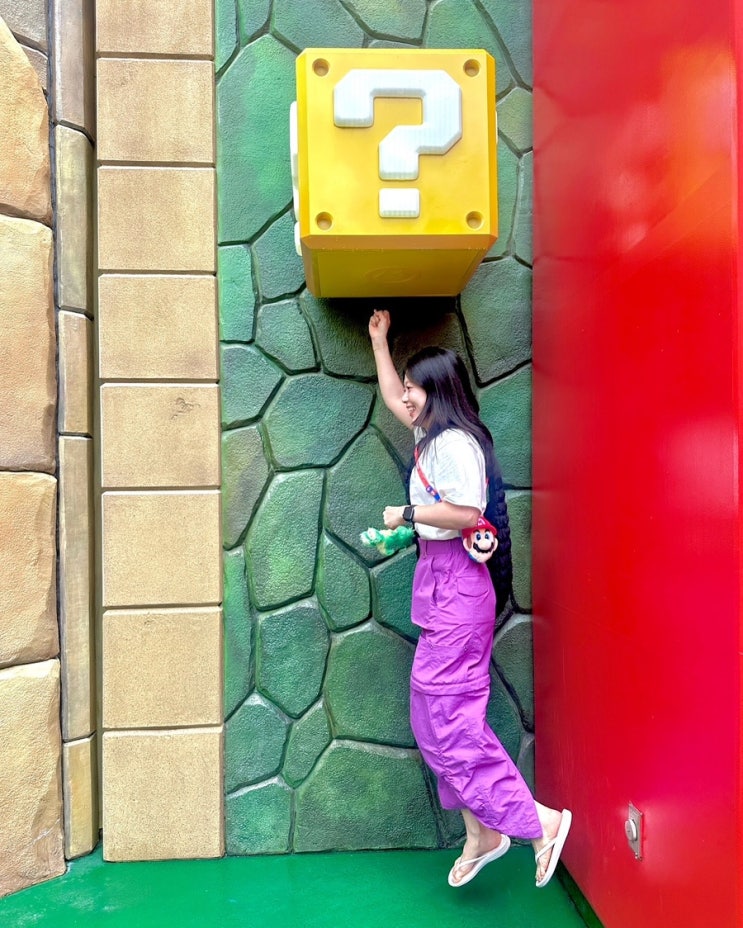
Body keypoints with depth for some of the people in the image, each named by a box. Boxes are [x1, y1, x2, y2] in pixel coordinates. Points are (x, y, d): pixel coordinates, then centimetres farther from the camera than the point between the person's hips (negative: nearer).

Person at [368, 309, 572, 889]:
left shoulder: (455, 442, -14)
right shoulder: (431, 435, 15)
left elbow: (467, 512, -24)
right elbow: (392, 398, 30)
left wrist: (407, 513, -13)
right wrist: (379, 341, 34)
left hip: (455, 584, -10)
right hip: (440, 580, 10)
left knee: (445, 716, -8)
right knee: (443, 715, 12)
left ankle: (538, 821, 1)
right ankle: (482, 833, 22)